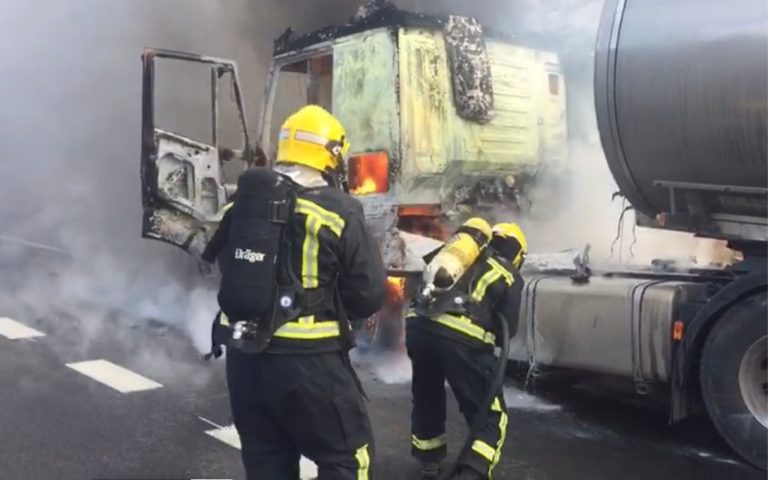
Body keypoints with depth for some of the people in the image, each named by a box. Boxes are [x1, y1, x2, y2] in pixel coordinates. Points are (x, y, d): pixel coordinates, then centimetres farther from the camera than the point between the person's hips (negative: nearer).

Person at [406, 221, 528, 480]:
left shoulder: (463, 251, 26)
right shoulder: (510, 276, 16)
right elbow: (506, 328, 14)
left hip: (418, 325, 5)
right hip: (462, 337, -5)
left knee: (427, 398, 29)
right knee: (490, 416, 11)